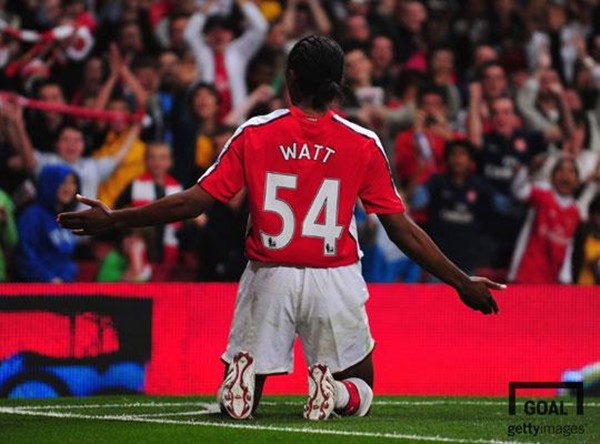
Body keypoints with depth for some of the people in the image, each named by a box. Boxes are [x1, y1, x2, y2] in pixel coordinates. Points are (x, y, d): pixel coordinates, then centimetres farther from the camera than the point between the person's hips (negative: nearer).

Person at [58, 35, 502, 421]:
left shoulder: (254, 135, -3)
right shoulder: (363, 144, -3)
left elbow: (194, 201, -4)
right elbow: (402, 229, -1)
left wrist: (112, 220, 5)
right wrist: (461, 281, 8)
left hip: (269, 280, 1)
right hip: (335, 281, 0)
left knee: (238, 403, 14)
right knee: (359, 393, 18)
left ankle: (243, 374, -23)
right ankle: (333, 392, -19)